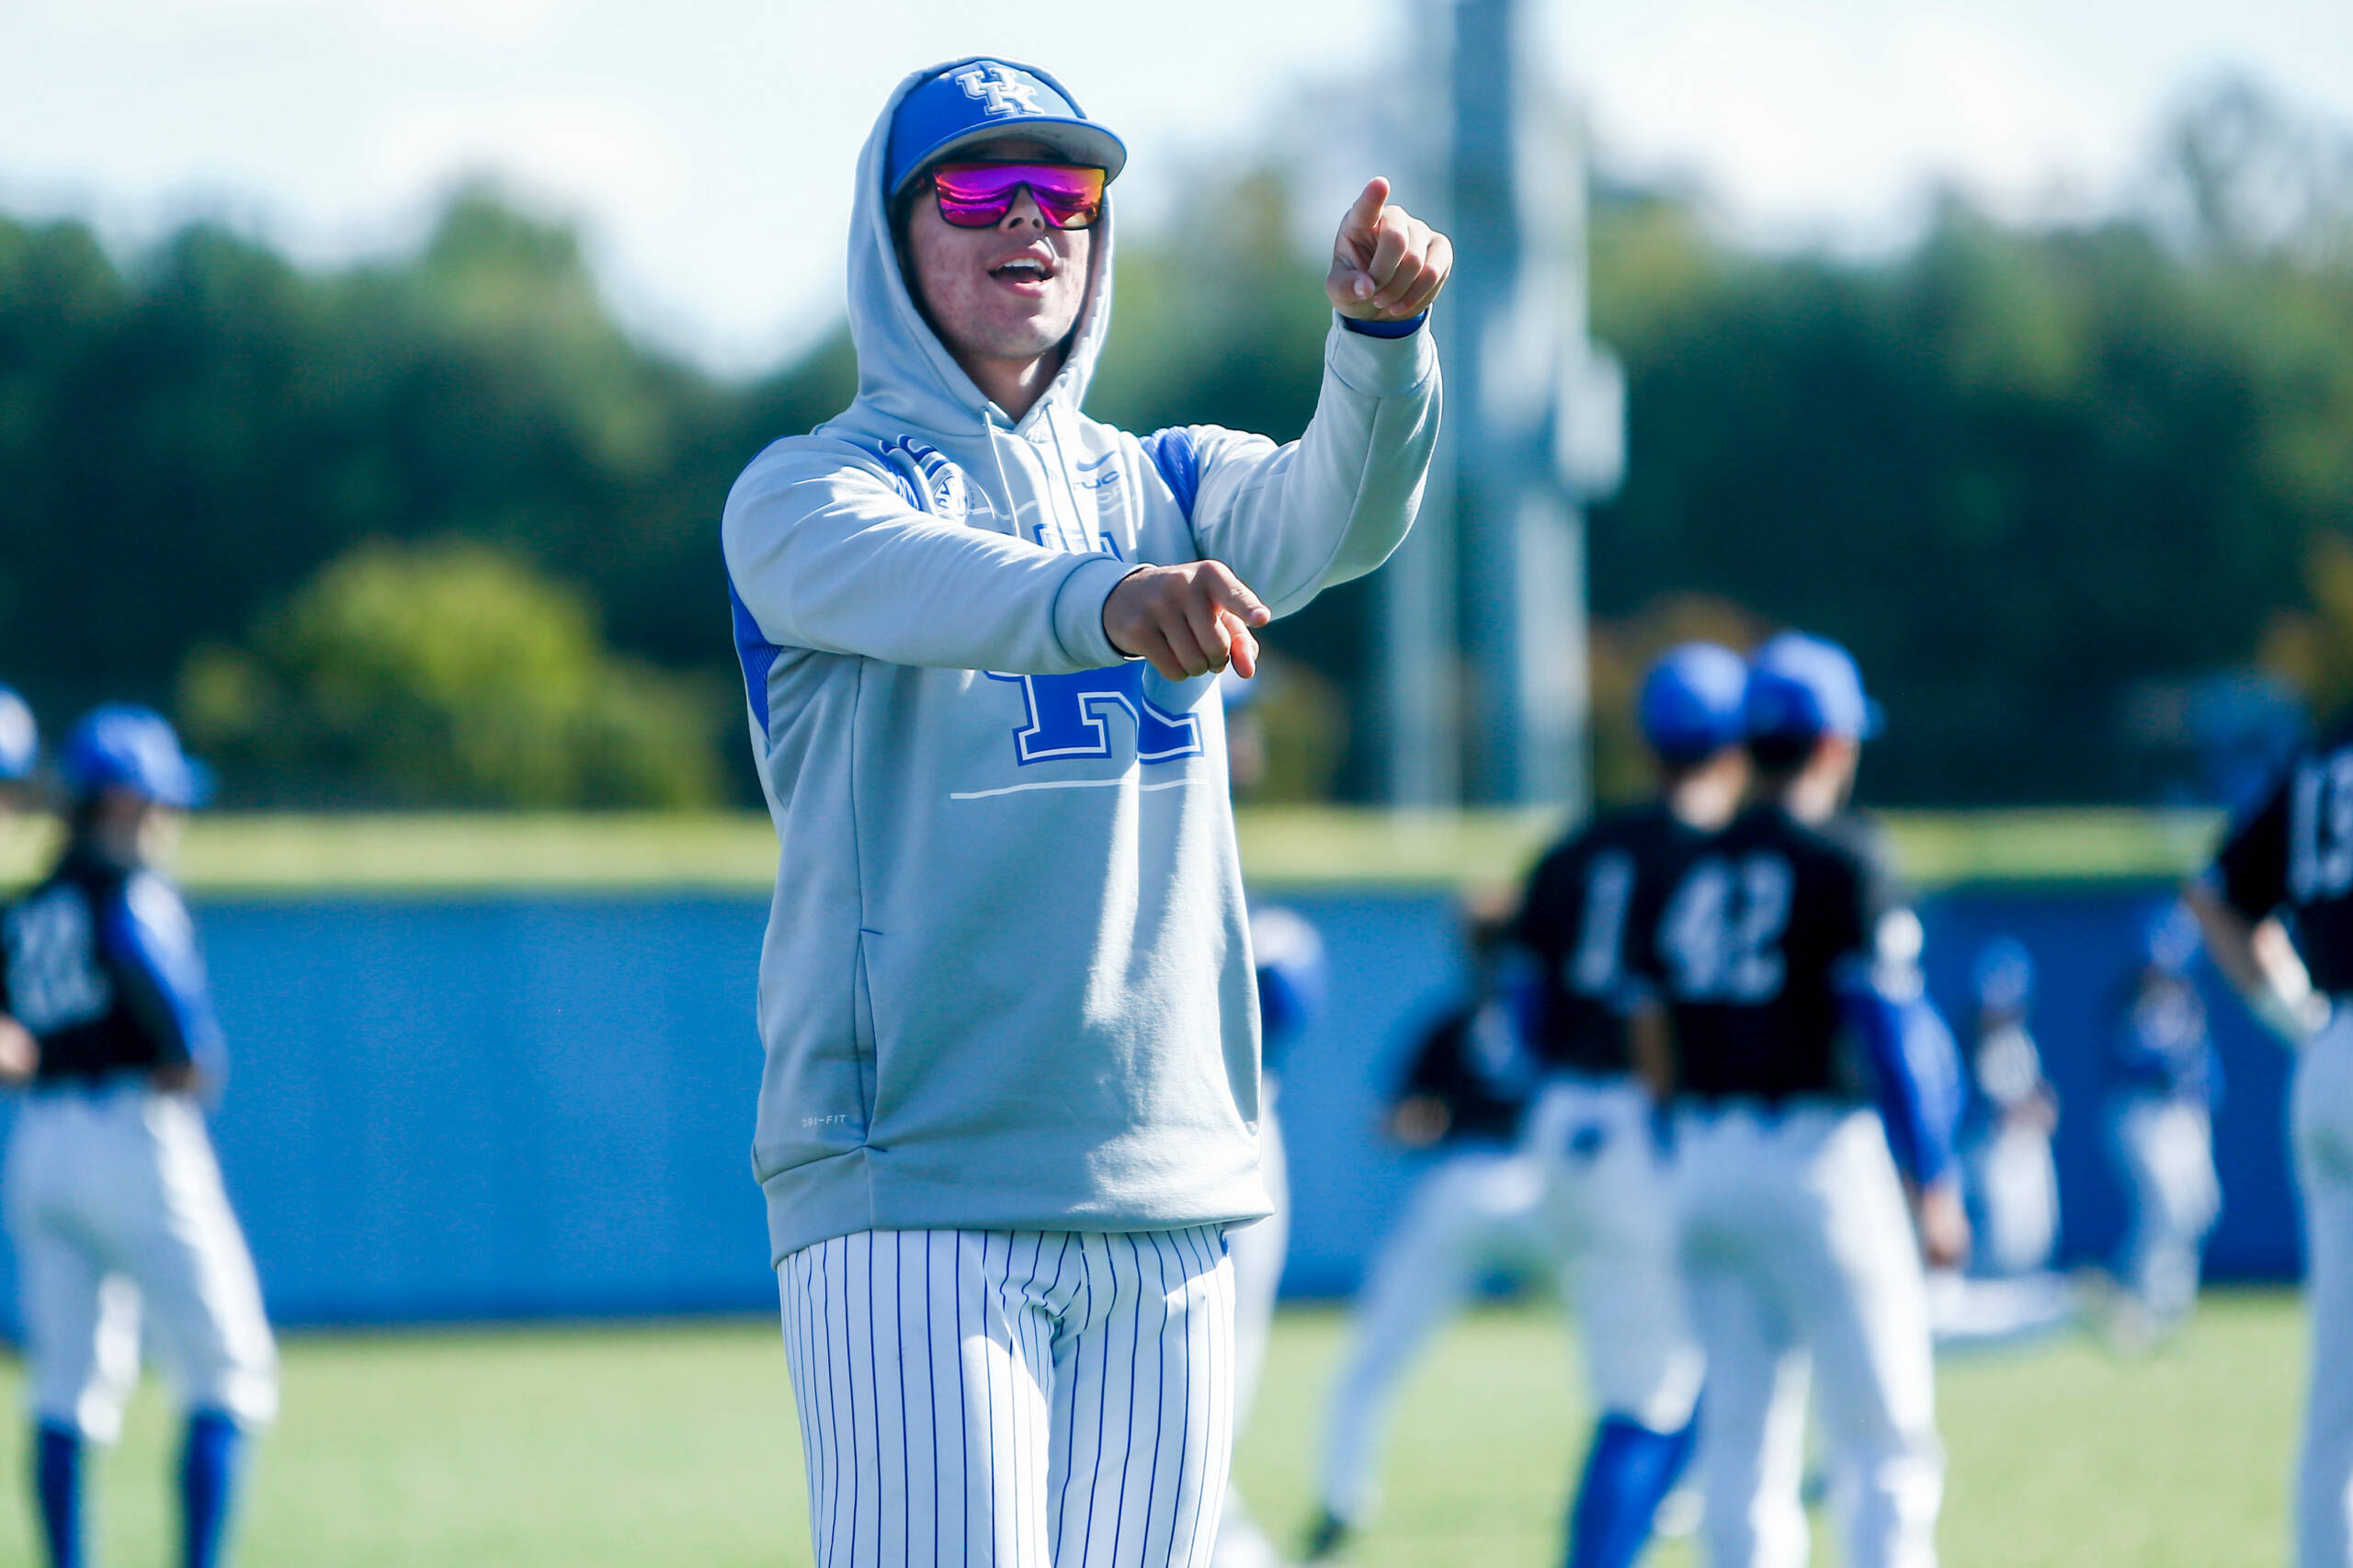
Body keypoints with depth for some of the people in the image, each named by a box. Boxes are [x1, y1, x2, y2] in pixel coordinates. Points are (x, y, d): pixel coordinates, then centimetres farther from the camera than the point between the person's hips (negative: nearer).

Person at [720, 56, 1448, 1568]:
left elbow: (1335, 517, -6)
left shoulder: (1167, 487, 16)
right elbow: (918, 583, -22)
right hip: (914, 1197, -5)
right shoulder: (804, 495, 2)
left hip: (1171, 1202, 5)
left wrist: (1382, 333, -28)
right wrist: (1102, 596, -44)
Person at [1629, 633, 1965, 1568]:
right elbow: (1889, 1037, -12)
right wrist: (1933, 1188, -9)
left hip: (1704, 1166, 6)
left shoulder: (1688, 872, 10)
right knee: (1885, 1432, -2)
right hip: (1821, 1158, -6)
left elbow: (1652, 1042, 11)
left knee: (1744, 1435, 8)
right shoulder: (1841, 864, -8)